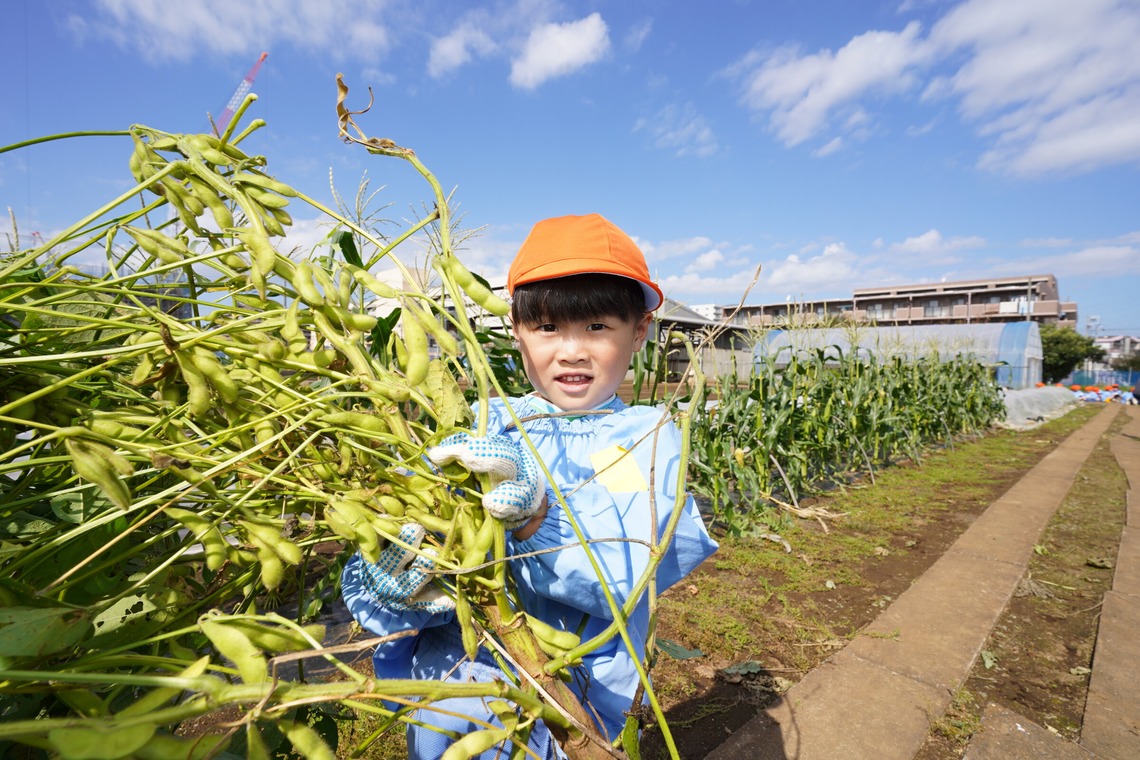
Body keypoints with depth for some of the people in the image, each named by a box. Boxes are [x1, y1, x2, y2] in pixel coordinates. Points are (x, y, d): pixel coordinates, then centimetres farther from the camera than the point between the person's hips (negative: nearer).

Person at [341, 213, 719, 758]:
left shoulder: (649, 437, -3)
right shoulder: (485, 427, 2)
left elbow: (636, 566, -16)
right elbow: (422, 516, -5)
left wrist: (539, 517, -30)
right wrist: (399, 577, -24)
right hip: (463, 647, 2)